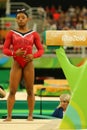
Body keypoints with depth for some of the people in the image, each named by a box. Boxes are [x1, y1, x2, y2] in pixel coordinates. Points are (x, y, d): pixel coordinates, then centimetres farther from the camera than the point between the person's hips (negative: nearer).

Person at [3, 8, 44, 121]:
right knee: (12, 91, -5)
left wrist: (33, 55, -13)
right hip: (16, 64, 0)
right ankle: (9, 115, -5)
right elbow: (5, 49, 3)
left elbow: (41, 50, 7)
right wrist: (14, 53, -16)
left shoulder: (34, 34, 6)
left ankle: (30, 115, 6)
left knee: (30, 91, 2)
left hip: (29, 64, 0)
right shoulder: (11, 33, 6)